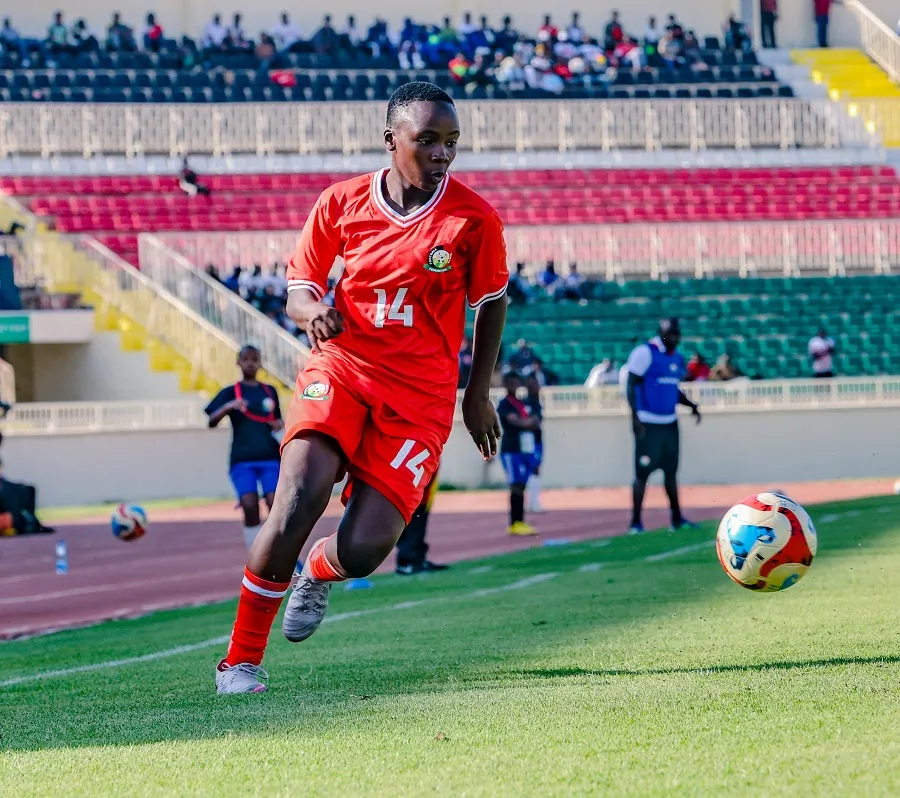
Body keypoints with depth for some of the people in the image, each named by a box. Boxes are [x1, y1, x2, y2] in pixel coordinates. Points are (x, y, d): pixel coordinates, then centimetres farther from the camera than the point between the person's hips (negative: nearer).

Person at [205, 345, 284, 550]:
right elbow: (211, 421, -6)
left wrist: (279, 425, 0)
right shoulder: (230, 393, 5)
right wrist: (227, 407, -25)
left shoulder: (270, 392, 13)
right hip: (242, 460, -2)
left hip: (270, 457, 2)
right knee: (250, 507, -12)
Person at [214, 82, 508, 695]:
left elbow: (492, 301, 11)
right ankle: (241, 661, -10)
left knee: (362, 550, -13)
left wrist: (478, 395, 12)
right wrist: (313, 311, -15)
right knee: (297, 502, -24)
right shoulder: (343, 203, 0)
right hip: (341, 368, 1)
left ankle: (319, 573, 29)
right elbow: (298, 292, 10)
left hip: (420, 396, -1)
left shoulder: (474, 219, -5)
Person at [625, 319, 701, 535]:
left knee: (671, 470, 12)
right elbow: (631, 385, -13)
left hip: (670, 423, 7)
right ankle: (635, 522, 1)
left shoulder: (677, 358, 12)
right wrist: (635, 416, -20)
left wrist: (691, 405, 7)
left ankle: (677, 518, 19)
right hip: (648, 424, -7)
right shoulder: (645, 353, -12)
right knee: (643, 472, -5)